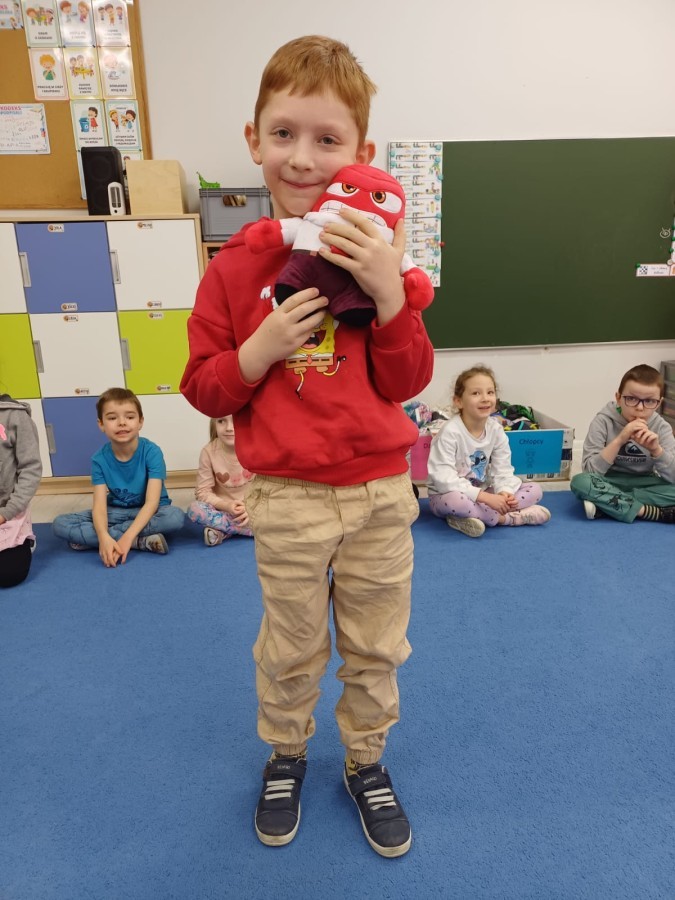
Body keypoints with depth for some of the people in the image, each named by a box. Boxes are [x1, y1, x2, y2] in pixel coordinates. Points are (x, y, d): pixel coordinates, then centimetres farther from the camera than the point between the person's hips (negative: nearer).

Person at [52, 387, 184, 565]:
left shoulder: (151, 452, -19)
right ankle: (141, 541, -25)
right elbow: (99, 504, -18)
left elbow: (152, 502, -26)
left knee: (175, 516, -37)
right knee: (60, 524, -18)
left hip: (148, 513, -2)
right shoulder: (99, 458, -11)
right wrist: (103, 537, -40)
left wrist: (127, 538, -39)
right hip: (116, 512, 3)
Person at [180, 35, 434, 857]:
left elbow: (406, 384, -5)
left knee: (376, 649, 18)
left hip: (379, 490, 2)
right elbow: (203, 388, -1)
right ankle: (283, 758, 47)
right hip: (287, 500, -1)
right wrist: (261, 349, -19)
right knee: (290, 651, 18)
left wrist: (390, 294, -19)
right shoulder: (235, 267, -4)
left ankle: (366, 763, 45)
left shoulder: (375, 258, -1)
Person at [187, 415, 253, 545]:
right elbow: (203, 492, -9)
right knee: (194, 509, -30)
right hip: (223, 509, 1)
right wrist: (225, 505, -26)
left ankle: (221, 531, -18)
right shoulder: (209, 451, -11)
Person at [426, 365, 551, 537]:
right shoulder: (450, 432, -23)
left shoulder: (496, 429, -5)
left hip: (483, 494, 6)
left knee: (534, 490, -4)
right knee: (454, 501, -42)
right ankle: (510, 517, -19)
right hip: (446, 495, -6)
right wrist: (484, 496, -33)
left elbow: (502, 469, -3)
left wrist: (504, 491, -25)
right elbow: (444, 479, -29)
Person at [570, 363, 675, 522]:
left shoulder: (661, 427, -7)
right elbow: (590, 470, -22)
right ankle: (656, 513, -26)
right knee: (580, 482, -33)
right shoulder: (603, 421, -14)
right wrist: (619, 440, -32)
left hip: (644, 485, 2)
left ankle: (606, 503, -23)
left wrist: (656, 449, -30)